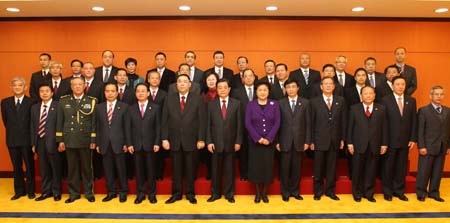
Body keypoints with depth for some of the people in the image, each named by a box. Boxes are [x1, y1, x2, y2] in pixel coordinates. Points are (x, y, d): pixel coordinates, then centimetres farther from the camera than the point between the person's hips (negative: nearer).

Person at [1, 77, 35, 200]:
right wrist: (12, 132, 10)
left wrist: (25, 133, 2)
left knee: (29, 166, 7)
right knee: (16, 167, 12)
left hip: (26, 139, -3)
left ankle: (30, 190, 19)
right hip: (12, 140, 4)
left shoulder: (31, 102, -8)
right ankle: (19, 190, 24)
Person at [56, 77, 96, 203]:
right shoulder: (63, 101, 6)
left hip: (85, 141, -1)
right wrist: (60, 140, 2)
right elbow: (59, 122, 6)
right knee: (72, 168, 9)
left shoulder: (91, 101, -1)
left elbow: (94, 122, -2)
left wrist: (93, 140, -5)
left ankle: (89, 192, 21)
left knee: (87, 168, 8)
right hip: (69, 140, 2)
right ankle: (74, 193, 23)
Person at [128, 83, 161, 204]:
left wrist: (157, 143, -7)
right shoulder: (131, 109, 8)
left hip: (150, 144, -1)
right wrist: (129, 144, -1)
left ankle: (152, 194, 19)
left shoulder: (155, 107, 3)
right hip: (136, 144, 2)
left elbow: (158, 126, 0)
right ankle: (140, 193, 19)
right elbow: (129, 127, 6)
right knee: (138, 170, 7)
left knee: (151, 169, 6)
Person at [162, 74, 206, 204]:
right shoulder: (169, 99, 5)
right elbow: (165, 120, 3)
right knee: (176, 169, 9)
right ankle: (176, 194, 22)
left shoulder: (197, 99, 1)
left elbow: (202, 120, -2)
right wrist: (164, 138, -4)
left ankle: (190, 194, 22)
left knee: (190, 169, 9)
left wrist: (201, 139, -7)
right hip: (174, 140, 1)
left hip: (191, 140, -1)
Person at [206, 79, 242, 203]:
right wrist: (209, 141, -5)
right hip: (216, 143, 1)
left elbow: (239, 124, 1)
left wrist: (238, 141, -4)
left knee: (229, 169, 8)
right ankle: (215, 193, 22)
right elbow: (208, 125, 2)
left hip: (230, 143, 0)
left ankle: (229, 194, 21)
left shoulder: (236, 104, 2)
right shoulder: (211, 104, 4)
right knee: (215, 169, 9)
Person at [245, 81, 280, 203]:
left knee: (268, 166, 4)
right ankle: (257, 193, 17)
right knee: (255, 166, 2)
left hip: (269, 141, 1)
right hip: (255, 141, 0)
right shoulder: (250, 105, 2)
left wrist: (269, 138, -13)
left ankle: (264, 193, 19)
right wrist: (258, 138, -14)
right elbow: (248, 123, -5)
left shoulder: (274, 104, 3)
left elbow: (277, 123, -3)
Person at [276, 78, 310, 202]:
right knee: (284, 167, 5)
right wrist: (277, 141, -2)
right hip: (285, 141, 0)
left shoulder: (305, 102, 4)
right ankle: (285, 192, 19)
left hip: (299, 141, 1)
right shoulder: (280, 103, 3)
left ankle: (295, 191, 23)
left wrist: (307, 141, -2)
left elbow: (308, 123, 3)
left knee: (297, 168, 8)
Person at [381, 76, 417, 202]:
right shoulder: (385, 100, -4)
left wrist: (413, 139, 1)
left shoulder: (411, 101, 7)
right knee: (388, 166, 7)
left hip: (405, 140, 3)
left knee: (402, 167, 10)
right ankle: (387, 191, 21)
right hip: (390, 140, -3)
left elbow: (414, 121, 7)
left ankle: (399, 191, 24)